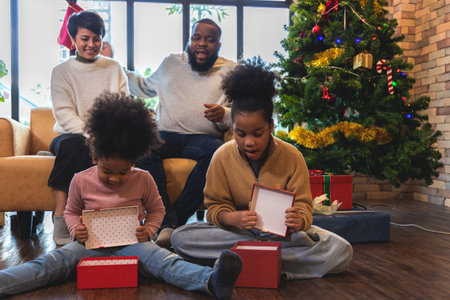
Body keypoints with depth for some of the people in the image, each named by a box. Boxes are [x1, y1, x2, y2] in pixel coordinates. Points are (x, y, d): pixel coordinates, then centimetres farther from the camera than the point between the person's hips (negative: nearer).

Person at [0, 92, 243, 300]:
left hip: (131, 243, -2)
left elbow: (156, 209, 12)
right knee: (51, 263, -23)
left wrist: (148, 231, -7)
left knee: (163, 260, -30)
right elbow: (71, 211, 15)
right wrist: (76, 230, -6)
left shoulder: (143, 179, -2)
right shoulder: (81, 181, 0)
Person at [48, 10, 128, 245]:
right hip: (72, 135, -1)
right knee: (73, 145, -36)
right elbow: (64, 114, -6)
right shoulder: (61, 72, 7)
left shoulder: (114, 69, 14)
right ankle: (60, 218, -32)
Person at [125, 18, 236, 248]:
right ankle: (167, 222, -38)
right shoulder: (171, 63, 24)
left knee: (217, 152, -38)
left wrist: (223, 114, -13)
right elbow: (145, 87, 38)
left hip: (203, 137, -1)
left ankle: (178, 218, -31)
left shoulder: (230, 71, 16)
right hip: (165, 135, 2)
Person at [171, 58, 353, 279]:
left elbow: (304, 205, -6)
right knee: (180, 238, -26)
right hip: (235, 230, 0)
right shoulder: (222, 157, -7)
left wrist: (299, 221, -32)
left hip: (282, 231, 0)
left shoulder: (292, 156, -8)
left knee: (342, 252, -25)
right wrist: (233, 218, -29)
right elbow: (215, 208, -5)